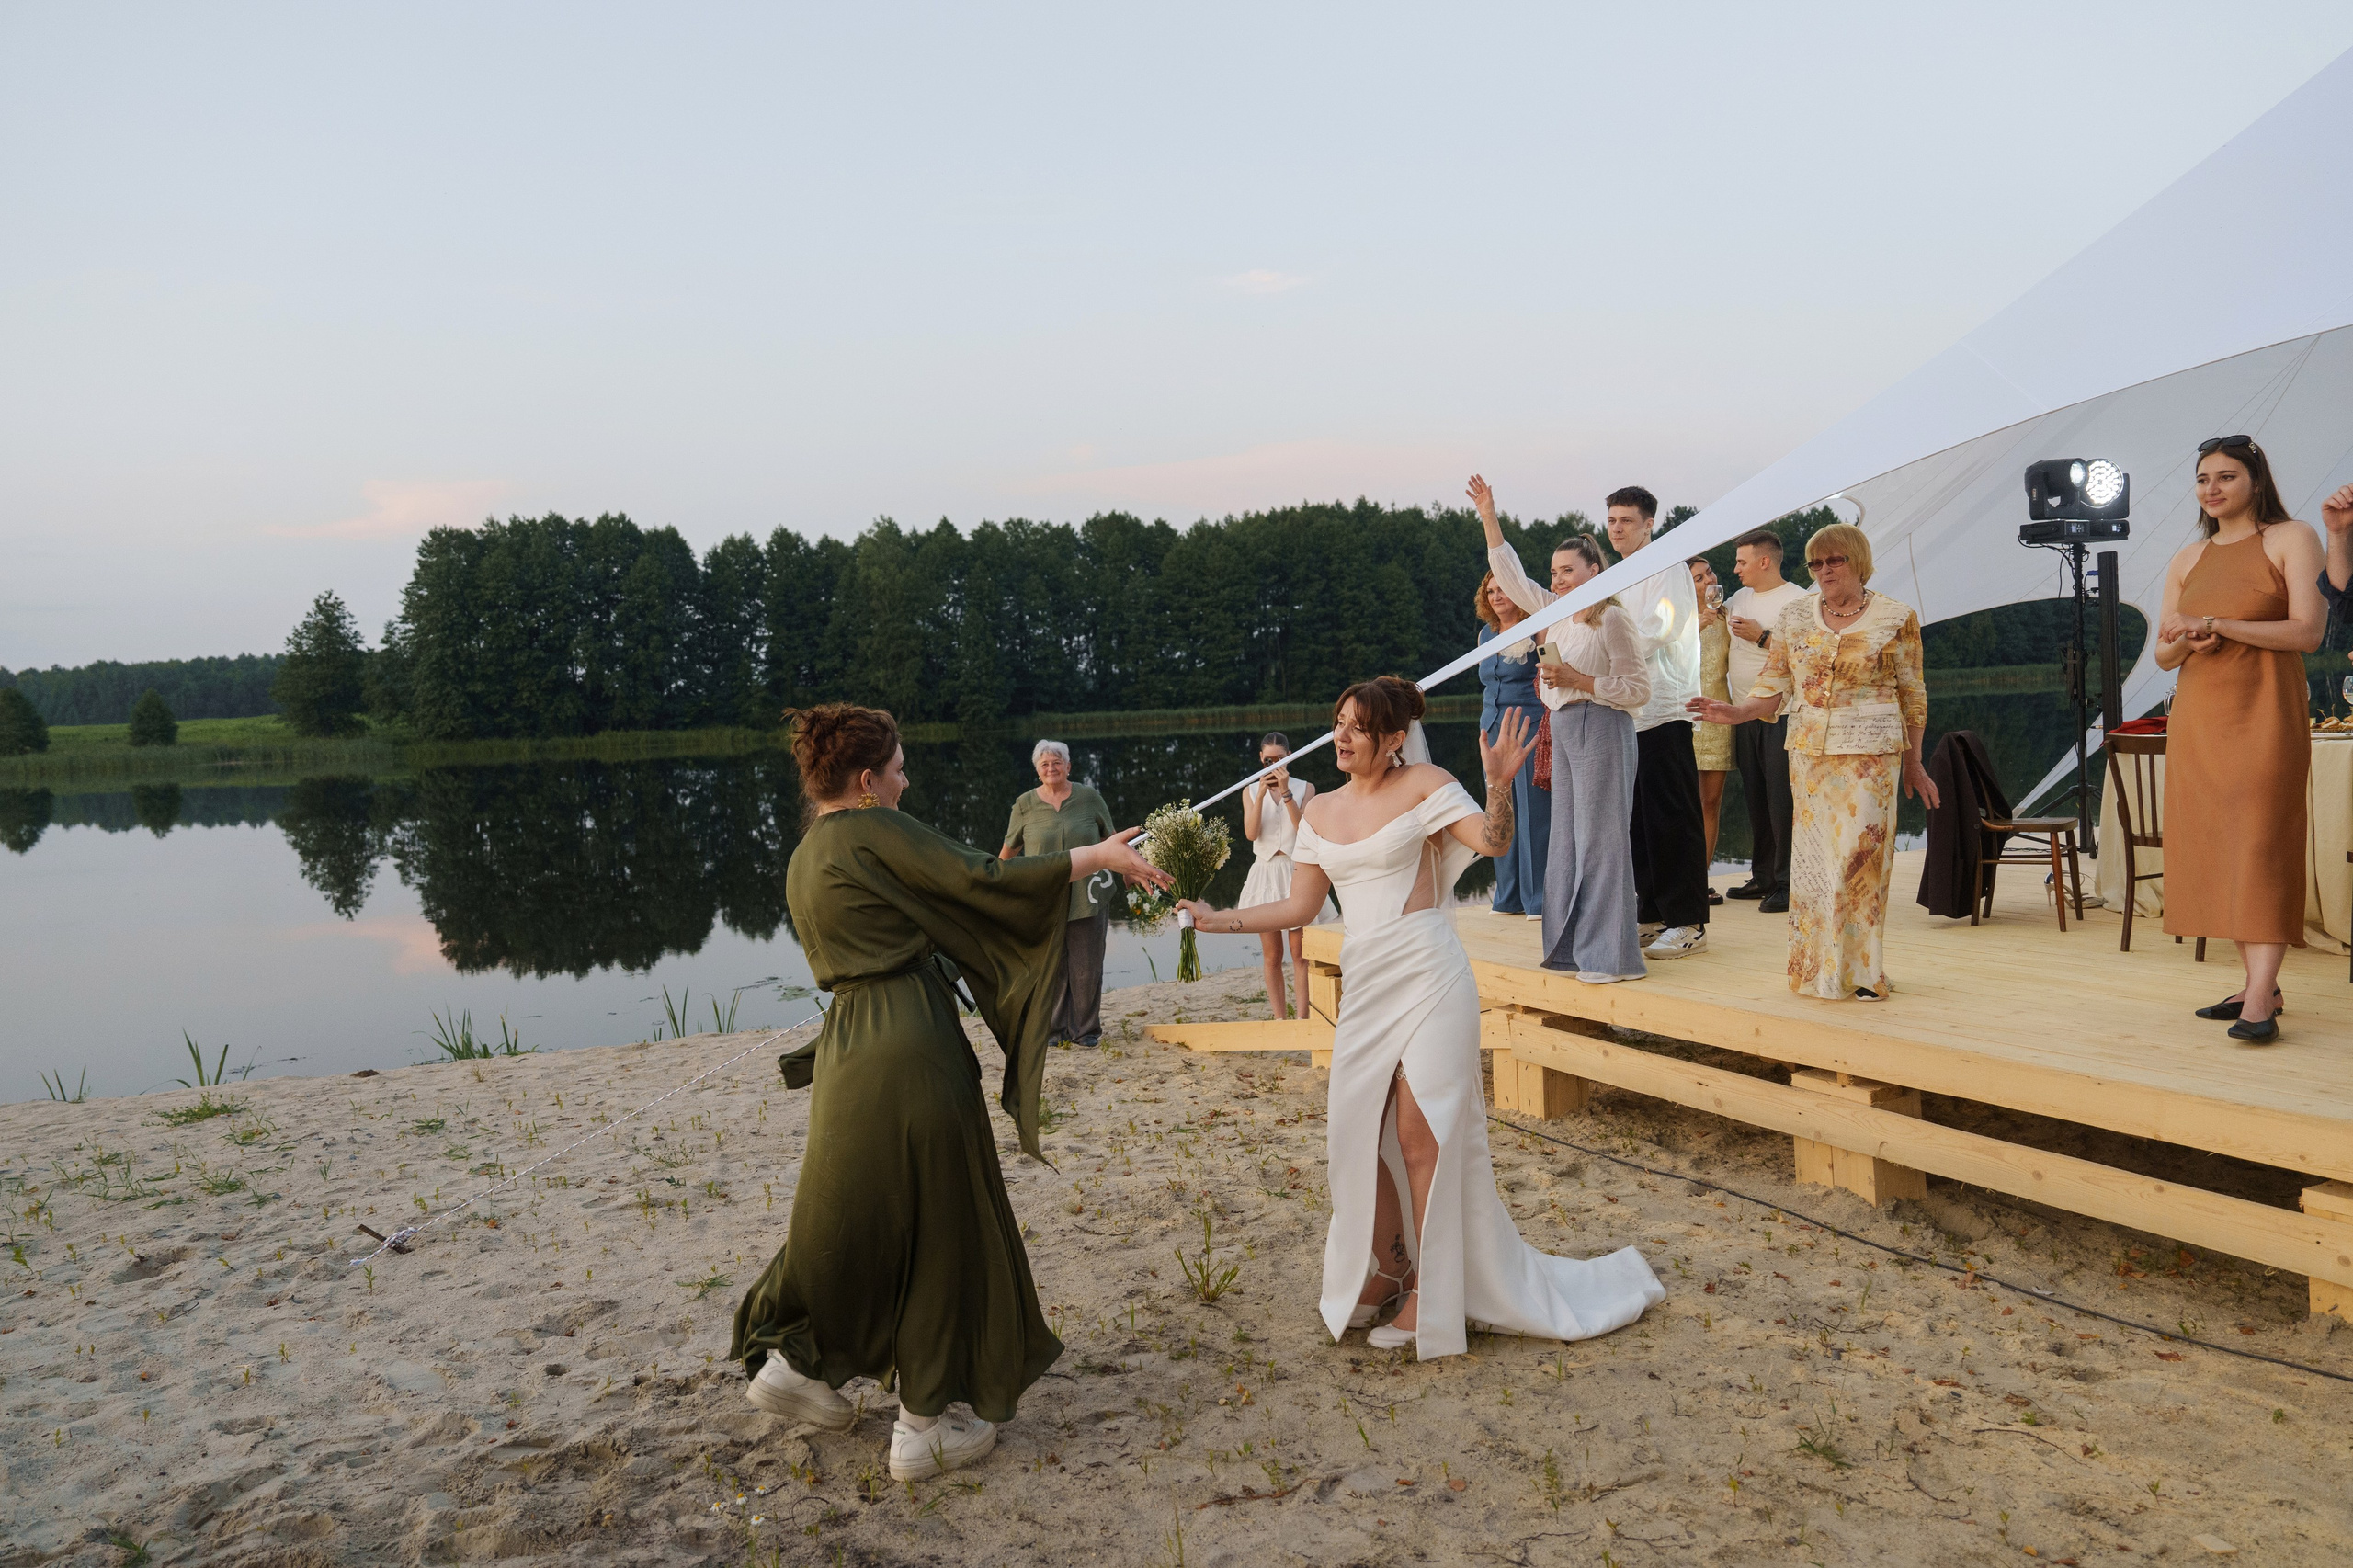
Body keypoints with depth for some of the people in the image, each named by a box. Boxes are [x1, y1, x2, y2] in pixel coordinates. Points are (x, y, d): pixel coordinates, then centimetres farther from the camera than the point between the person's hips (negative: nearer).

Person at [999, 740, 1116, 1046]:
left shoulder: (1089, 798, 3)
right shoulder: (1025, 804, 2)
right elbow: (1008, 850, 13)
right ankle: (1055, 1027, 18)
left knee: (1086, 966, 3)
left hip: (1087, 898, 0)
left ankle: (1086, 1029, 16)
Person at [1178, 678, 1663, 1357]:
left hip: (1425, 971, -6)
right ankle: (1386, 1271, 27)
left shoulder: (1423, 785, -4)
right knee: (1357, 1134, 7)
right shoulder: (1321, 812, 11)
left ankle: (1431, 1293, 10)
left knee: (1421, 1134, -4)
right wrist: (1217, 920, 10)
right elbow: (1300, 906, 14)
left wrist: (1499, 783, -32)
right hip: (1365, 982, 6)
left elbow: (1494, 842, -15)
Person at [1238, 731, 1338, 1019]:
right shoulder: (1250, 792, 8)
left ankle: (1302, 1017, -1)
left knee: (1300, 954, -3)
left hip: (1296, 871, -2)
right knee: (1272, 956, 4)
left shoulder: (1304, 788, 3)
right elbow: (1251, 833, -6)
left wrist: (1286, 792, -16)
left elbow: (1304, 830, -11)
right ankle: (1280, 1019, 11)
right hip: (1265, 873, 2)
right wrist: (1262, 794, -14)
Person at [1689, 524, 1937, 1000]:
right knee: (1812, 858, 3)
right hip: (1808, 752, 3)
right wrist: (1736, 713, -13)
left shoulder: (1896, 618, 1)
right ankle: (1815, 968, 12)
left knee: (1859, 858, -9)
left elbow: (1912, 695, 7)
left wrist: (1913, 763, 9)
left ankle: (1860, 971, 1)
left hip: (1870, 755, -3)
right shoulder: (1795, 617, 9)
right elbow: (1774, 686, 7)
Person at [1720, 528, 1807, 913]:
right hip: (1745, 714, 7)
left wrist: (1761, 636, -17)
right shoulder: (1739, 599, 14)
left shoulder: (1797, 601, -8)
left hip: (1781, 715, -7)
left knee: (1781, 799, -7)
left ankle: (1788, 884, -3)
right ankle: (1762, 877, 19)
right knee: (1755, 798, 11)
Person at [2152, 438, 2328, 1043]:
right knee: (2213, 849, 2)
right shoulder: (2187, 560, 15)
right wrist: (2182, 642, -8)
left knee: (2259, 844, -12)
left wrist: (2213, 624, -14)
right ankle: (2263, 986, 10)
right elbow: (2163, 656, 15)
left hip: (2264, 709, -6)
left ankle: (2258, 1004, -16)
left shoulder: (2291, 539, 0)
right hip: (2197, 715, 6)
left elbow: (2307, 632, -11)